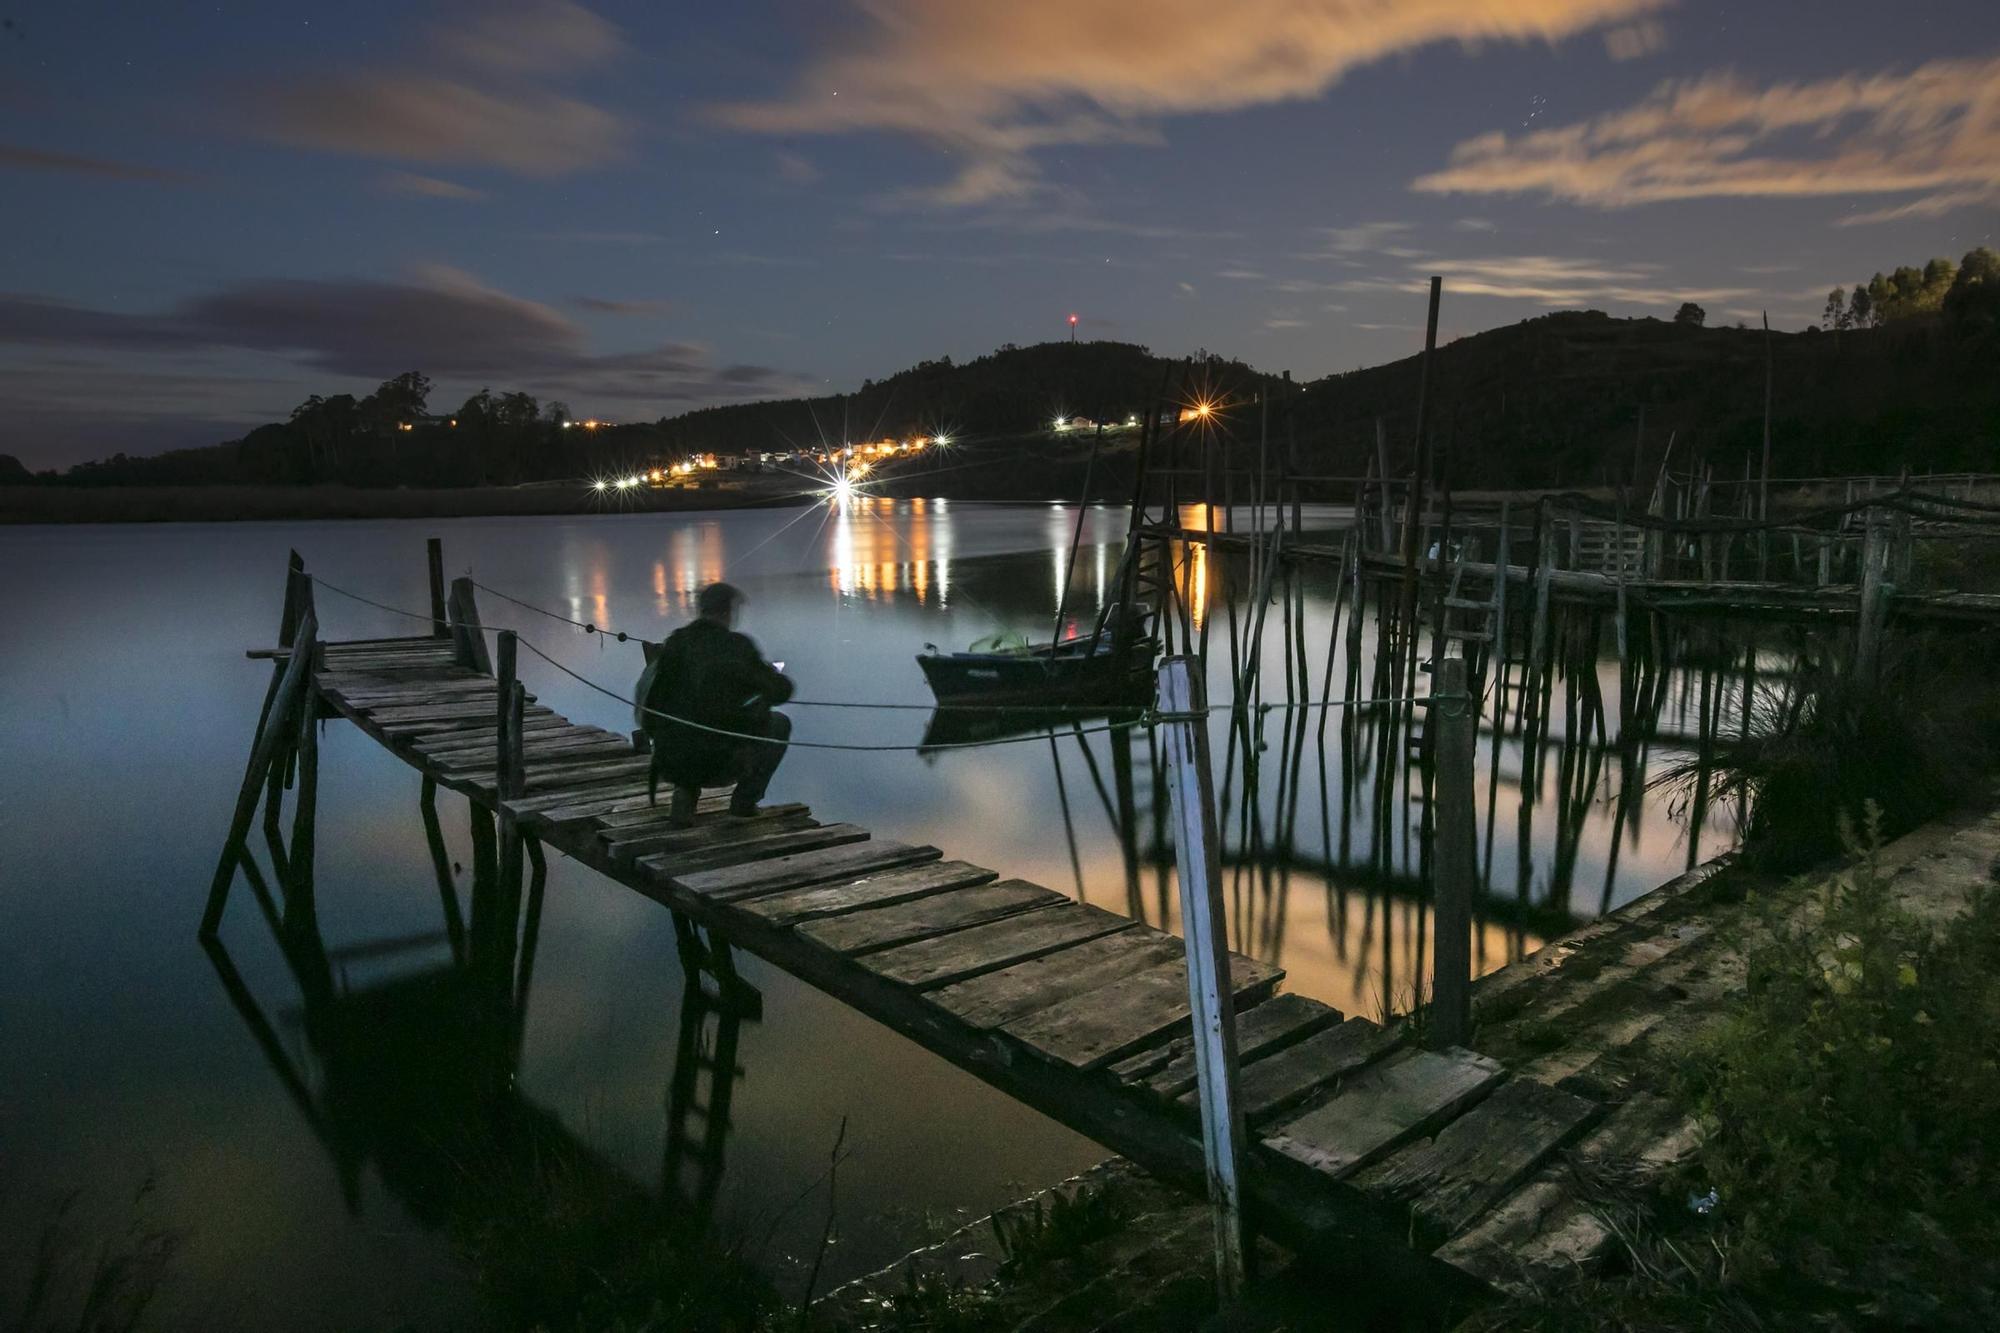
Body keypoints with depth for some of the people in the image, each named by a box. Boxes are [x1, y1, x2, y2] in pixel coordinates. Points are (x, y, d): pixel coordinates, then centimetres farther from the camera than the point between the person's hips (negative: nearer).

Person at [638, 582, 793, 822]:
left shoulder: (674, 642, 7)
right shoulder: (737, 646, -7)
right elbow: (781, 691, 0)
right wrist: (774, 673, 23)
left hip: (668, 763, 5)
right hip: (717, 766, -5)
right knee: (779, 723, 16)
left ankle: (685, 793, 15)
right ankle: (744, 800, 8)